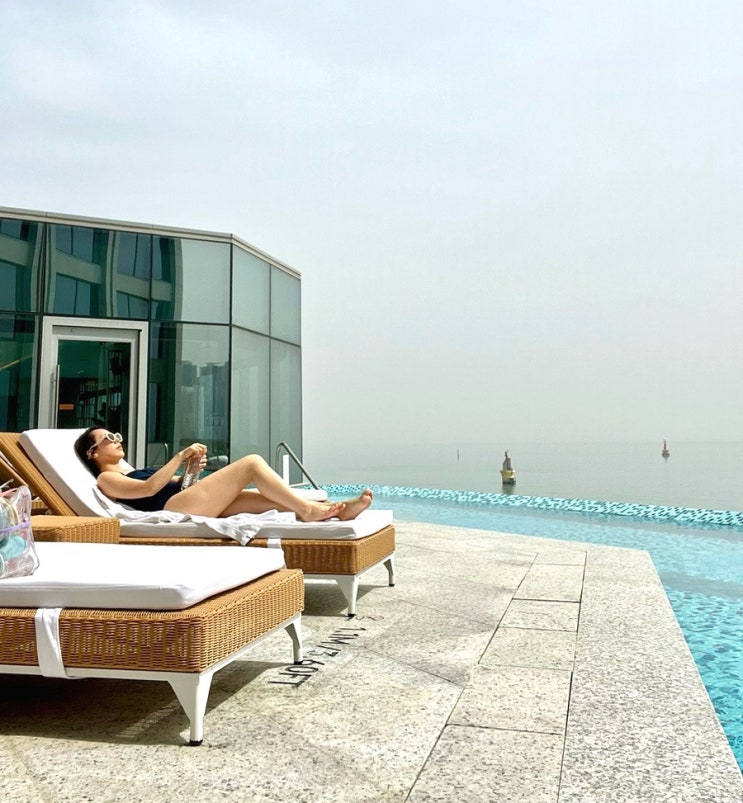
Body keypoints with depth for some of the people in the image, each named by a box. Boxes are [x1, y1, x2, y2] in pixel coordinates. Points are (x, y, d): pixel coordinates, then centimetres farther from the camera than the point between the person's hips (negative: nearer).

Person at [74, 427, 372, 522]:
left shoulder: (133, 471, 36)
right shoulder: (106, 479, 9)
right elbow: (150, 488, -9)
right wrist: (180, 456, -9)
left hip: (189, 504, 8)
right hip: (174, 508, -8)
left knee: (269, 497, -10)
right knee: (252, 463, -17)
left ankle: (336, 509, -18)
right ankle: (307, 509, -19)